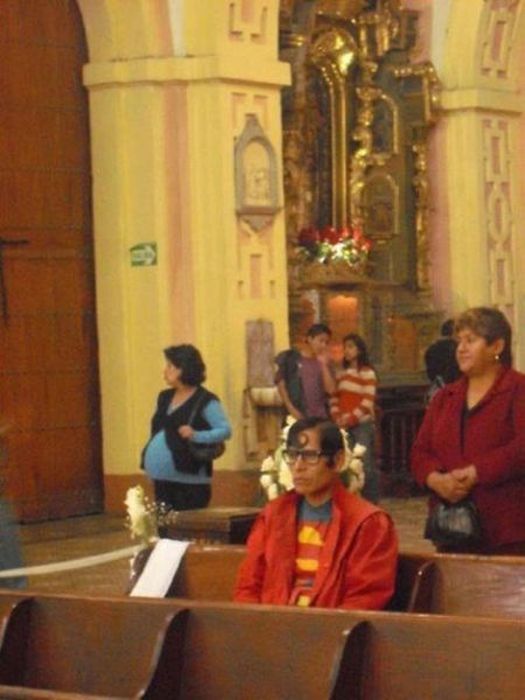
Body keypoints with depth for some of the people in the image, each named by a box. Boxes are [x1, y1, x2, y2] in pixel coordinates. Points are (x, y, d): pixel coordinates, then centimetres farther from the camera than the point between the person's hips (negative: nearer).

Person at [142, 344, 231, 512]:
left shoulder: (205, 401, -8)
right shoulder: (164, 397, 15)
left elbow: (225, 430, -12)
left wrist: (196, 436, -26)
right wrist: (148, 456, 12)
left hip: (190, 482, -7)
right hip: (161, 480, 8)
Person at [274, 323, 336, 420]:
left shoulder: (323, 364, 12)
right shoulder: (290, 358, 4)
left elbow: (331, 389, 1)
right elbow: (281, 384, 2)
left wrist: (324, 365, -5)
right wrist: (291, 408, -7)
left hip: (320, 417, 3)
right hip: (298, 416, -3)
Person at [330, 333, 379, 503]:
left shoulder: (367, 373, -2)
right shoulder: (340, 374, 15)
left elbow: (368, 403, -9)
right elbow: (334, 398, 12)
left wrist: (350, 418, -13)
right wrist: (337, 418, -4)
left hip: (362, 425, -6)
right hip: (344, 426, 6)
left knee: (366, 465, -9)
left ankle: (371, 501, -4)